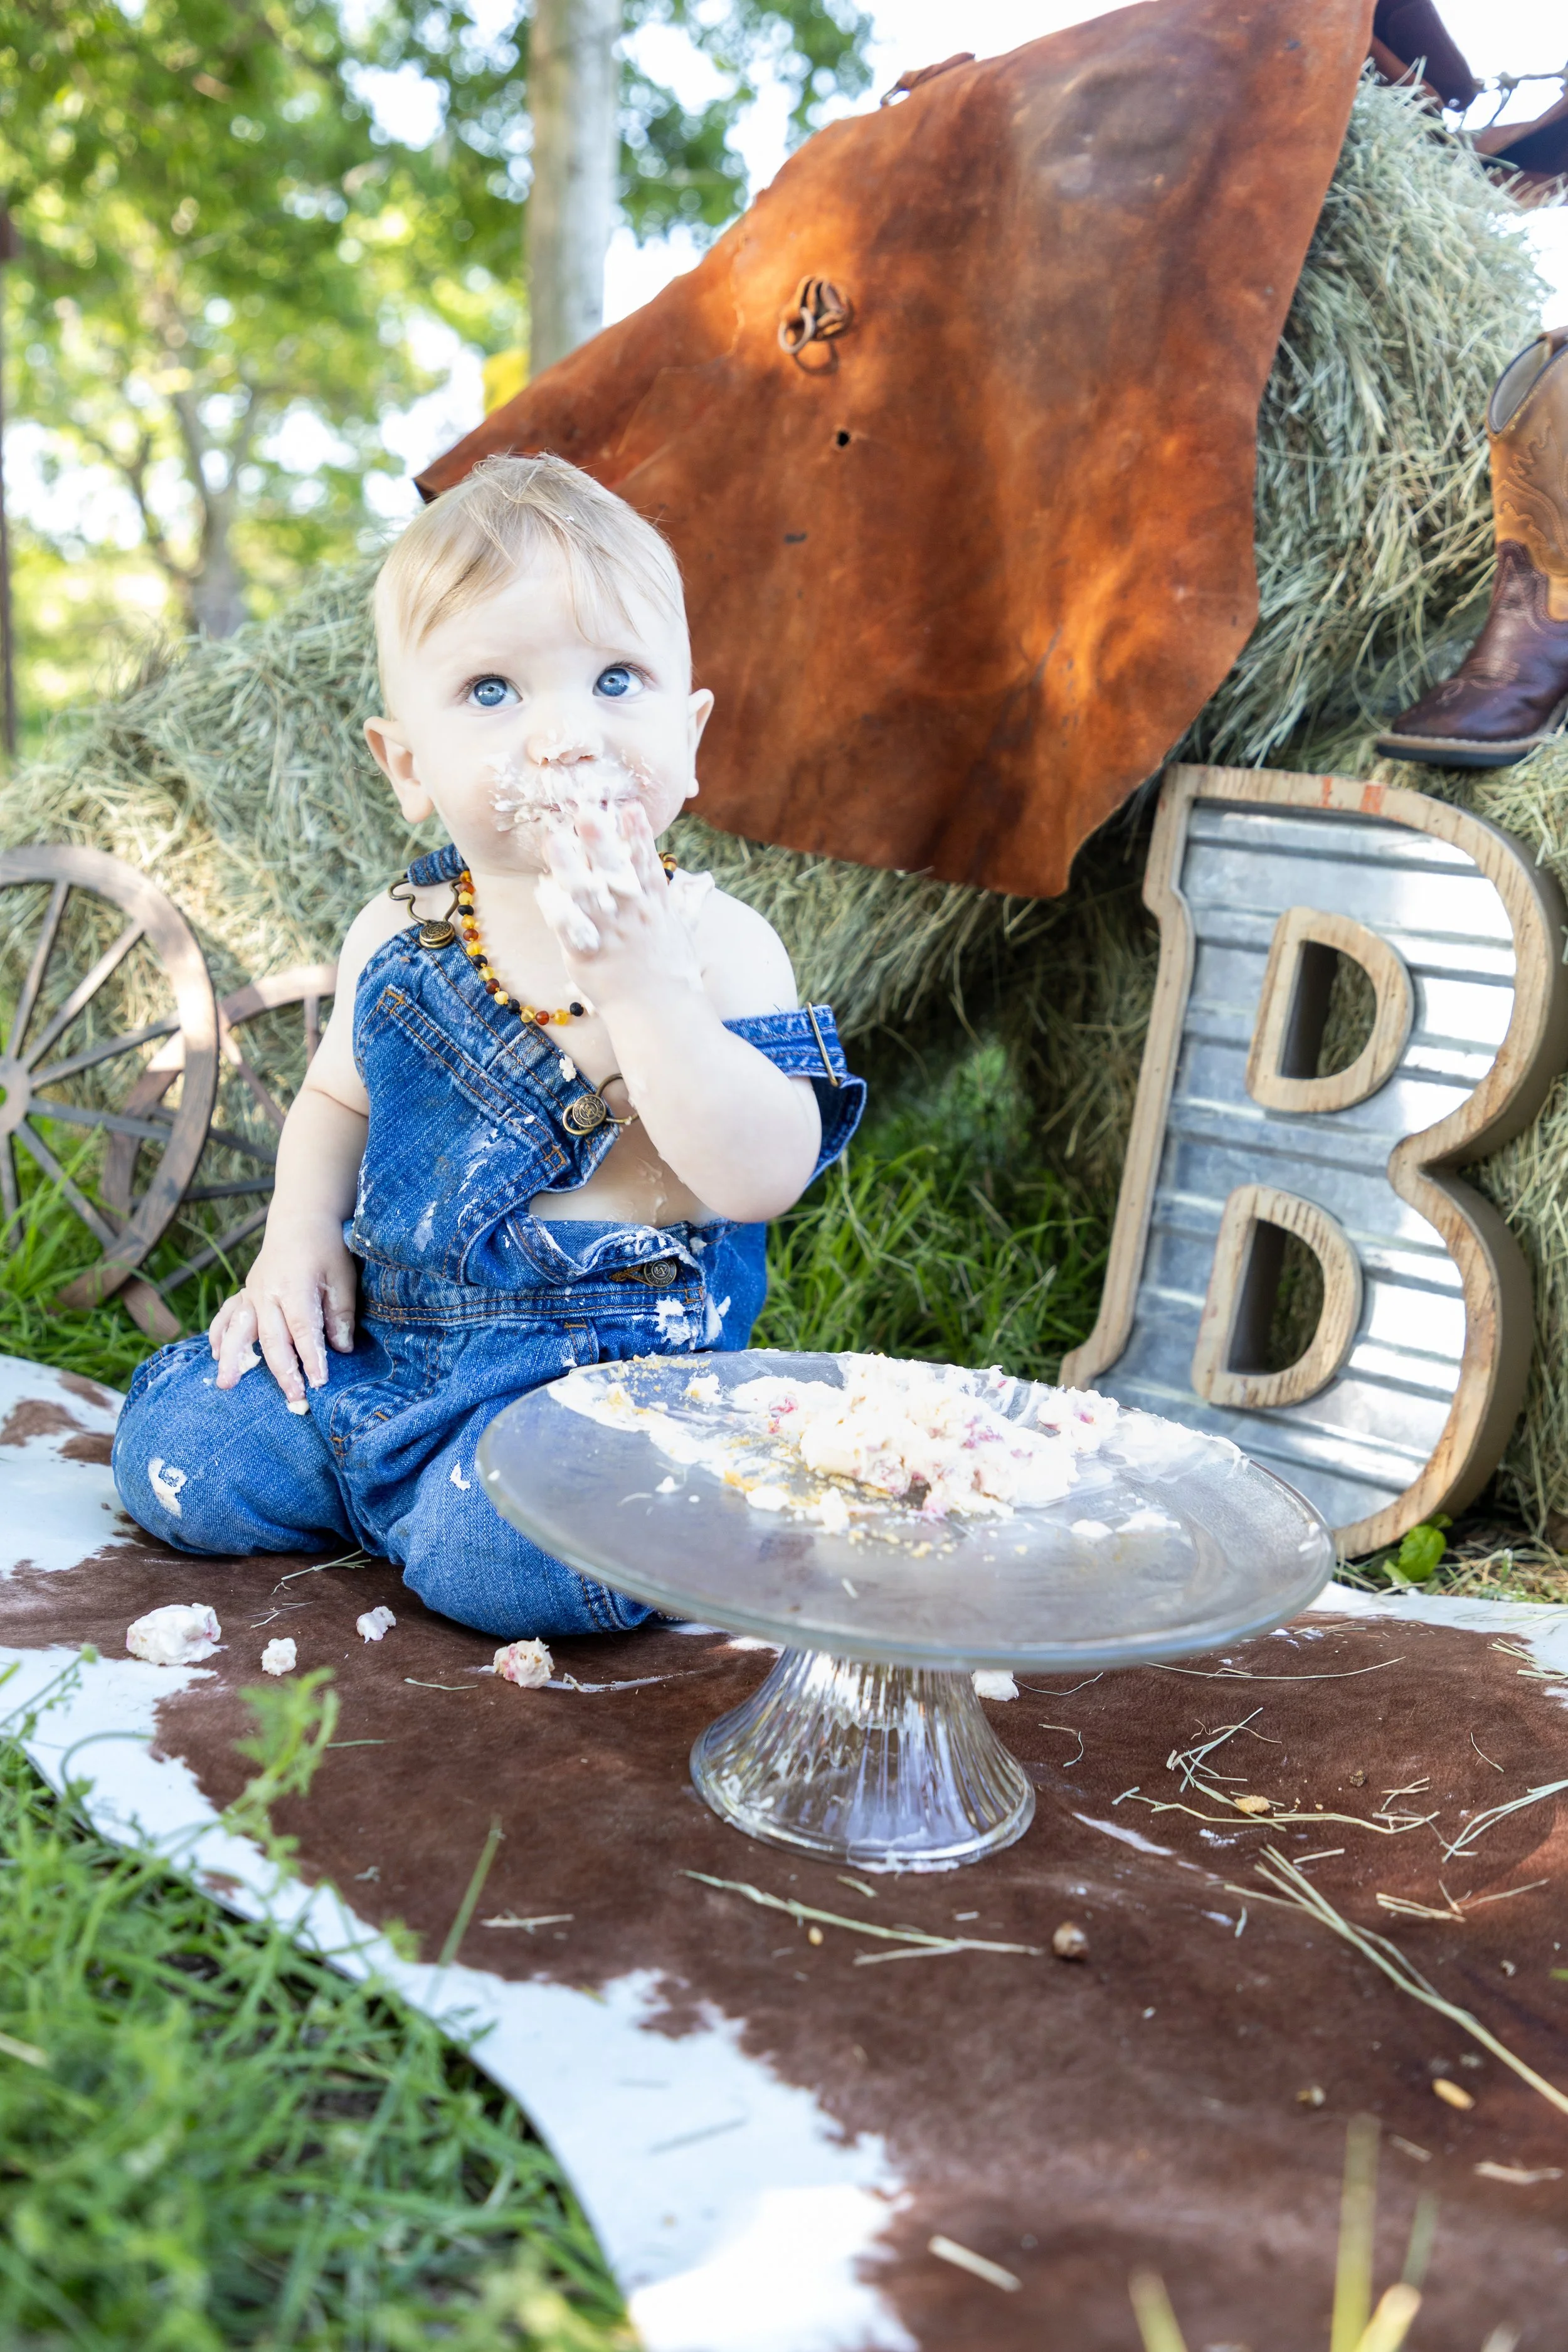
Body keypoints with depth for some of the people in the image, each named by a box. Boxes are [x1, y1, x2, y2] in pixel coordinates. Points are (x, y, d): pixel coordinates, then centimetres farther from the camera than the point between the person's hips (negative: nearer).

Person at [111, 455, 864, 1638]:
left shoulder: (713, 941, -11)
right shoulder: (394, 938, 4)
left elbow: (764, 1176, -23)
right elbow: (338, 1097, 22)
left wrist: (635, 981, -31)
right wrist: (300, 1229, 2)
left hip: (612, 1354, -5)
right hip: (381, 1334, 5)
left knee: (507, 1550, -31)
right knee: (173, 1455, -3)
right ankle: (403, 1488, 19)